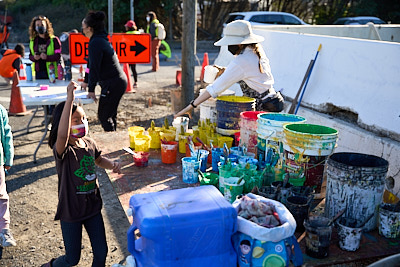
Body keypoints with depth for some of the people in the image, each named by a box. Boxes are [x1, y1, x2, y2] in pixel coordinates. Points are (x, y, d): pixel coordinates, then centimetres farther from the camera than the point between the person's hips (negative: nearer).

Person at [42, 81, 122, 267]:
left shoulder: (89, 143, -3)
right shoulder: (62, 149, -23)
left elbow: (99, 160, 18)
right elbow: (62, 135, -48)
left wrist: (112, 165, -4)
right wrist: (69, 99, -53)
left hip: (93, 207, 5)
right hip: (71, 211, -5)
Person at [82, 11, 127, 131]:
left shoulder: (95, 43, -16)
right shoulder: (102, 39, 15)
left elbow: (94, 67, -19)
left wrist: (91, 89, -15)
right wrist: (88, 83, 26)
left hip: (112, 84, -10)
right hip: (120, 81, 10)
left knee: (103, 115, -3)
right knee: (110, 114, 17)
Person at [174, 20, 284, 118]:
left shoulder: (241, 61, -20)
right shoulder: (257, 51, 5)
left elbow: (216, 87, -19)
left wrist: (191, 106, -14)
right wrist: (225, 71, 11)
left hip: (263, 107, -9)